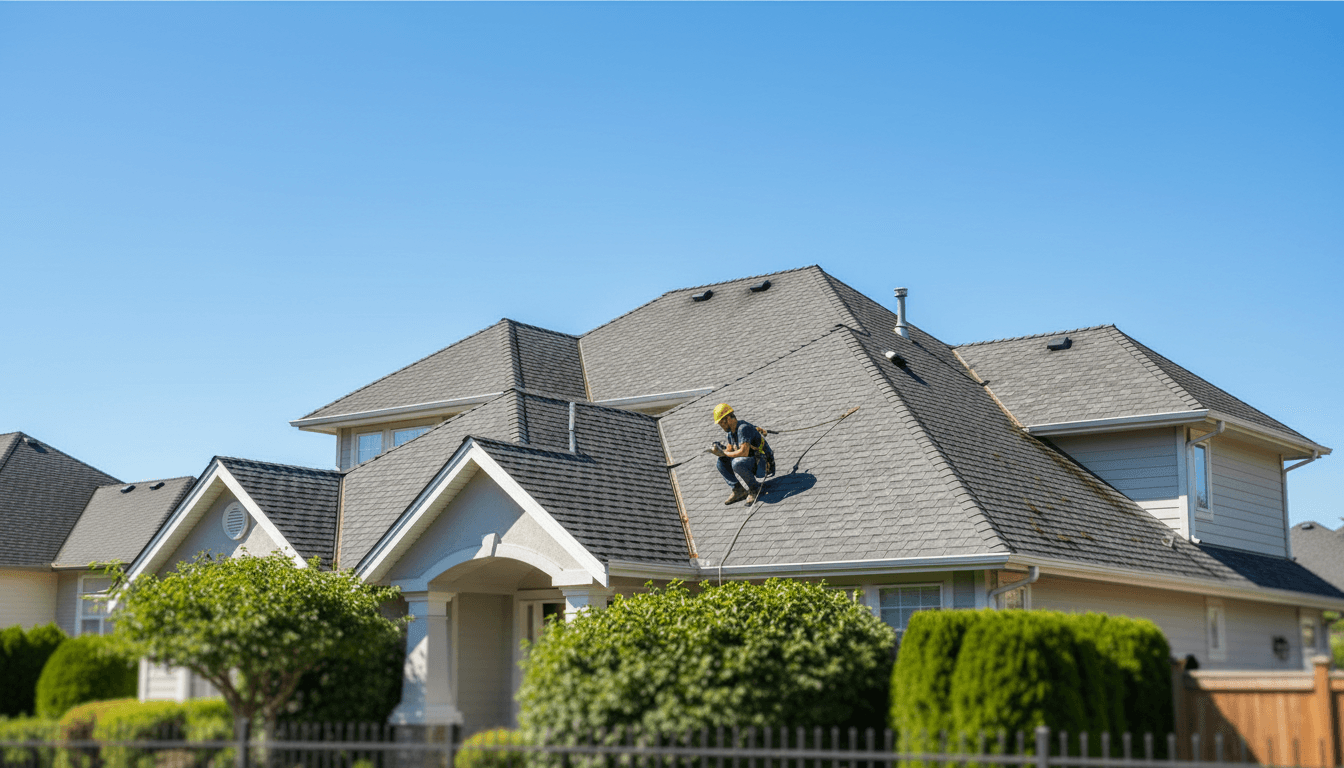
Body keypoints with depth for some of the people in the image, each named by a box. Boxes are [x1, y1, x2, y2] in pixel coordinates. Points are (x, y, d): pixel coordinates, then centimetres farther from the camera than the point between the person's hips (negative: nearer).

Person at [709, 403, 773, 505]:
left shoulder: (743, 428, -22)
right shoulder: (731, 432, 8)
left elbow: (744, 452, -31)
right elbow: (729, 450, 13)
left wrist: (724, 453, -20)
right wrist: (719, 451, -9)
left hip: (762, 463, -9)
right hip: (750, 462, 9)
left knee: (736, 463, -35)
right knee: (721, 462, -1)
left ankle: (754, 489, -15)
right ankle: (738, 489, -4)